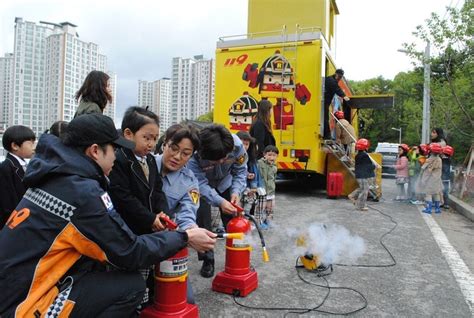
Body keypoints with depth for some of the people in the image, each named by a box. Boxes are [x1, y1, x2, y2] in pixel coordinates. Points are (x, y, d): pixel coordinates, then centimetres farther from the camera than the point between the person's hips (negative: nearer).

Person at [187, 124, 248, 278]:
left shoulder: (236, 144, -33)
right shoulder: (194, 155, -40)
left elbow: (240, 171, -16)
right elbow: (201, 184, -34)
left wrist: (236, 191, -31)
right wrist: (219, 201, -49)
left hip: (225, 183, 2)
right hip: (203, 186, -2)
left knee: (233, 219, -1)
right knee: (203, 219, -11)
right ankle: (207, 260, 7)